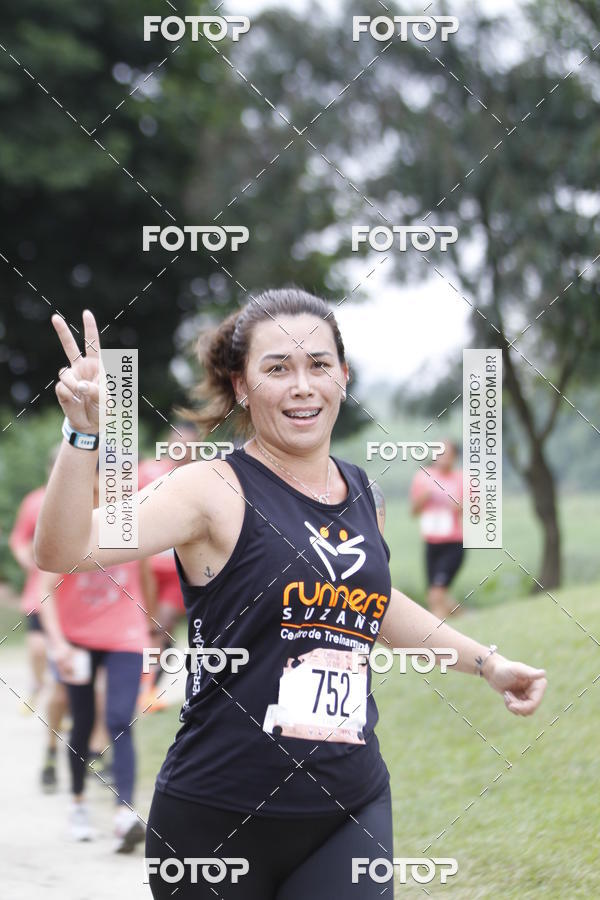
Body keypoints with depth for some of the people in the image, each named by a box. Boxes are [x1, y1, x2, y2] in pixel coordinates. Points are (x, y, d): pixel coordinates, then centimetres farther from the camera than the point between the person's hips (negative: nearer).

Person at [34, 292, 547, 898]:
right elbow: (62, 551, -22)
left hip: (350, 815, 4)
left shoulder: (363, 495, 10)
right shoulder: (215, 491, -9)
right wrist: (85, 434, -36)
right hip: (218, 818, -4)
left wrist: (486, 662, 34)